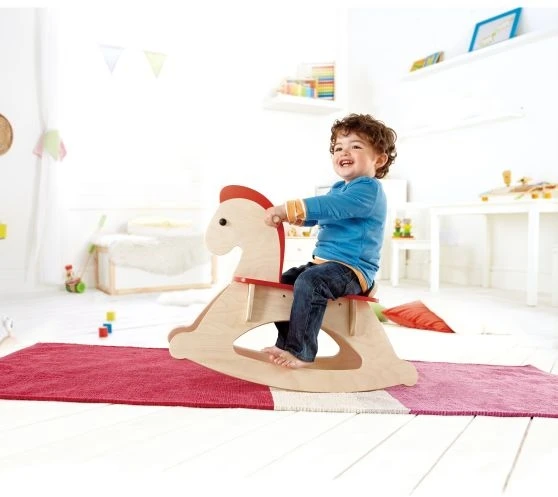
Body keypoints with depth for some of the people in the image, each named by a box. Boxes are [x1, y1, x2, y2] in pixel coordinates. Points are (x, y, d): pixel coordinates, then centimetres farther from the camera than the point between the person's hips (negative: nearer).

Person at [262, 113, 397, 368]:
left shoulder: (368, 188, -14)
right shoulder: (338, 188, 18)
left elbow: (328, 207, -29)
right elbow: (316, 216, 25)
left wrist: (287, 209, -32)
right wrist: (286, 214, 5)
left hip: (352, 268, -11)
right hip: (323, 262, 11)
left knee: (309, 282, -33)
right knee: (281, 281, 12)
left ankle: (300, 352, -24)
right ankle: (286, 342, 20)